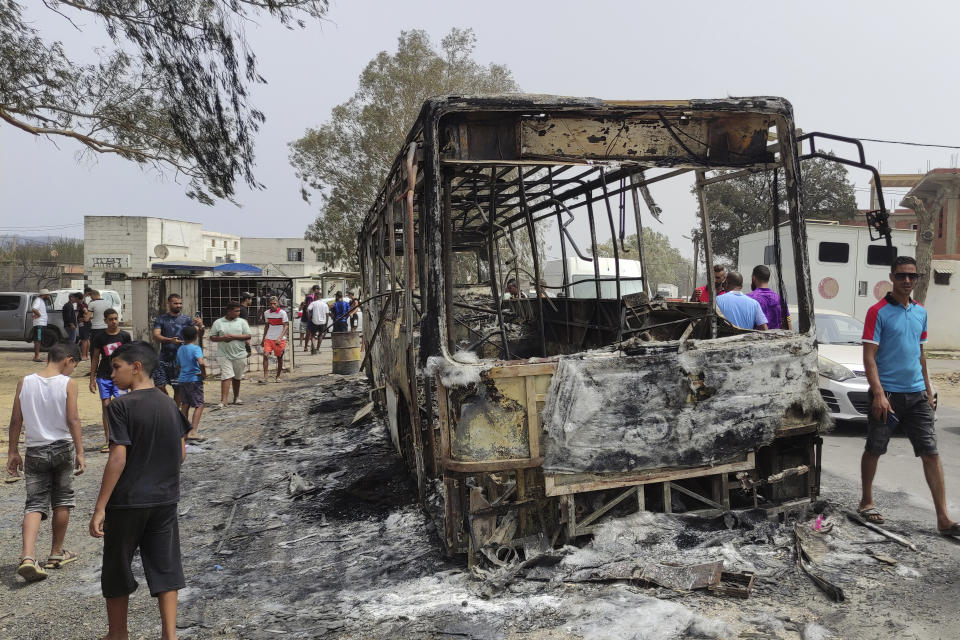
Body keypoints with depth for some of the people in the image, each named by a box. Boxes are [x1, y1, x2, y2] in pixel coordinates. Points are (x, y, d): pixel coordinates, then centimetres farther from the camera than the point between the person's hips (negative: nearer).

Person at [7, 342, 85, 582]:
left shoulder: (25, 382, 0)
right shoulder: (68, 384, -10)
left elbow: (16, 420, 3)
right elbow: (73, 420, -13)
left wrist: (13, 452, 12)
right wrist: (80, 453, -8)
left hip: (35, 451, 2)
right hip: (62, 448, -2)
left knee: (35, 503, 5)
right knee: (62, 501, 14)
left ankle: (27, 557, -13)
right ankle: (56, 553, 25)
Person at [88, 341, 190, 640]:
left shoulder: (122, 406, -14)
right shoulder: (170, 404, 3)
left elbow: (118, 459, -18)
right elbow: (181, 453, 7)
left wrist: (100, 508, -13)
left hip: (127, 501, -4)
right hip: (166, 500, 5)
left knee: (116, 570, 14)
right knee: (165, 567, 9)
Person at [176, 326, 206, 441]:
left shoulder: (180, 349, 9)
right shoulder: (196, 348, -12)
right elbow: (201, 363, -27)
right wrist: (204, 374, -13)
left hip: (182, 379, 7)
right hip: (194, 380, -7)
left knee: (185, 405, 15)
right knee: (199, 405, -3)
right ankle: (193, 432, -13)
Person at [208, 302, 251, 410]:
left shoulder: (242, 322, 5)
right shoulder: (218, 322, 3)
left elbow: (248, 336, -2)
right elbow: (212, 338, 5)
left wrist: (233, 337, -13)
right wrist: (222, 338, -15)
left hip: (239, 355, 2)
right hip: (224, 355, -2)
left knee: (237, 378, 13)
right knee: (226, 377, -12)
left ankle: (236, 398, 30)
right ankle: (223, 402, -16)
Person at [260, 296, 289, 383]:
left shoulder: (282, 313, -8)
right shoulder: (266, 313, 6)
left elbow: (286, 326, -10)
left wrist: (280, 338, -21)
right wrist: (263, 339, 18)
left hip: (280, 339, -3)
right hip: (269, 338, 3)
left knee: (279, 357, 6)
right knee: (266, 355, -13)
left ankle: (278, 376, 23)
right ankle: (264, 378, -13)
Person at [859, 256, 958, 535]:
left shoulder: (921, 312, 11)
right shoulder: (878, 312, -8)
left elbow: (920, 354, 20)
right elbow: (869, 356, -12)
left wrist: (928, 390, 17)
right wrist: (879, 394, -19)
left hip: (916, 394, 5)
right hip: (887, 394, -5)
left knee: (931, 453, 0)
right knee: (874, 450, 7)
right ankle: (867, 502, 25)